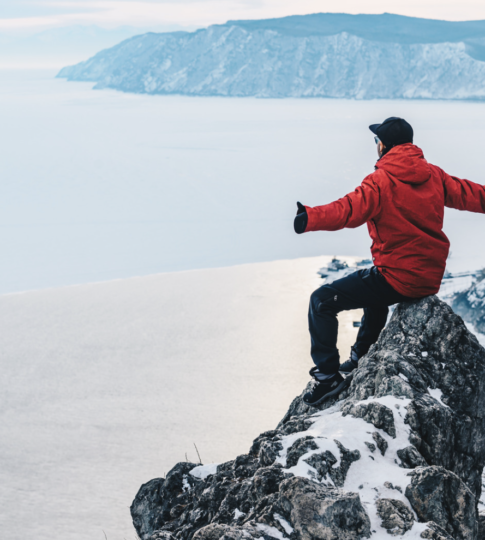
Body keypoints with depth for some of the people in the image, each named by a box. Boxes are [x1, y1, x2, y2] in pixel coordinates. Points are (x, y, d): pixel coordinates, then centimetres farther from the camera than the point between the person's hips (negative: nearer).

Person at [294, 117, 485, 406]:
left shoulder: (381, 180, -15)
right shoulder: (433, 175, 5)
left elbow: (350, 210, -32)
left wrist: (310, 218, -46)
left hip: (397, 278, -8)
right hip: (431, 279, 8)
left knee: (322, 301, -1)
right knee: (375, 294, 40)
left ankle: (328, 376, -5)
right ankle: (360, 360, 47)